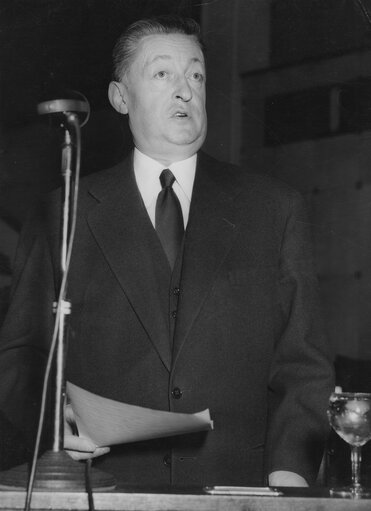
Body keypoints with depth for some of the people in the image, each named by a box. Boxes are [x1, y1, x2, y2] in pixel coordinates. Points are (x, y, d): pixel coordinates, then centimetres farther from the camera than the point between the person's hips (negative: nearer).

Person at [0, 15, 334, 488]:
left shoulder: (275, 210, 13)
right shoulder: (63, 215, 12)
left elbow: (303, 361, 9)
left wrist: (289, 471, -6)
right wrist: (51, 417, -8)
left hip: (235, 488, 1)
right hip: (104, 490, -1)